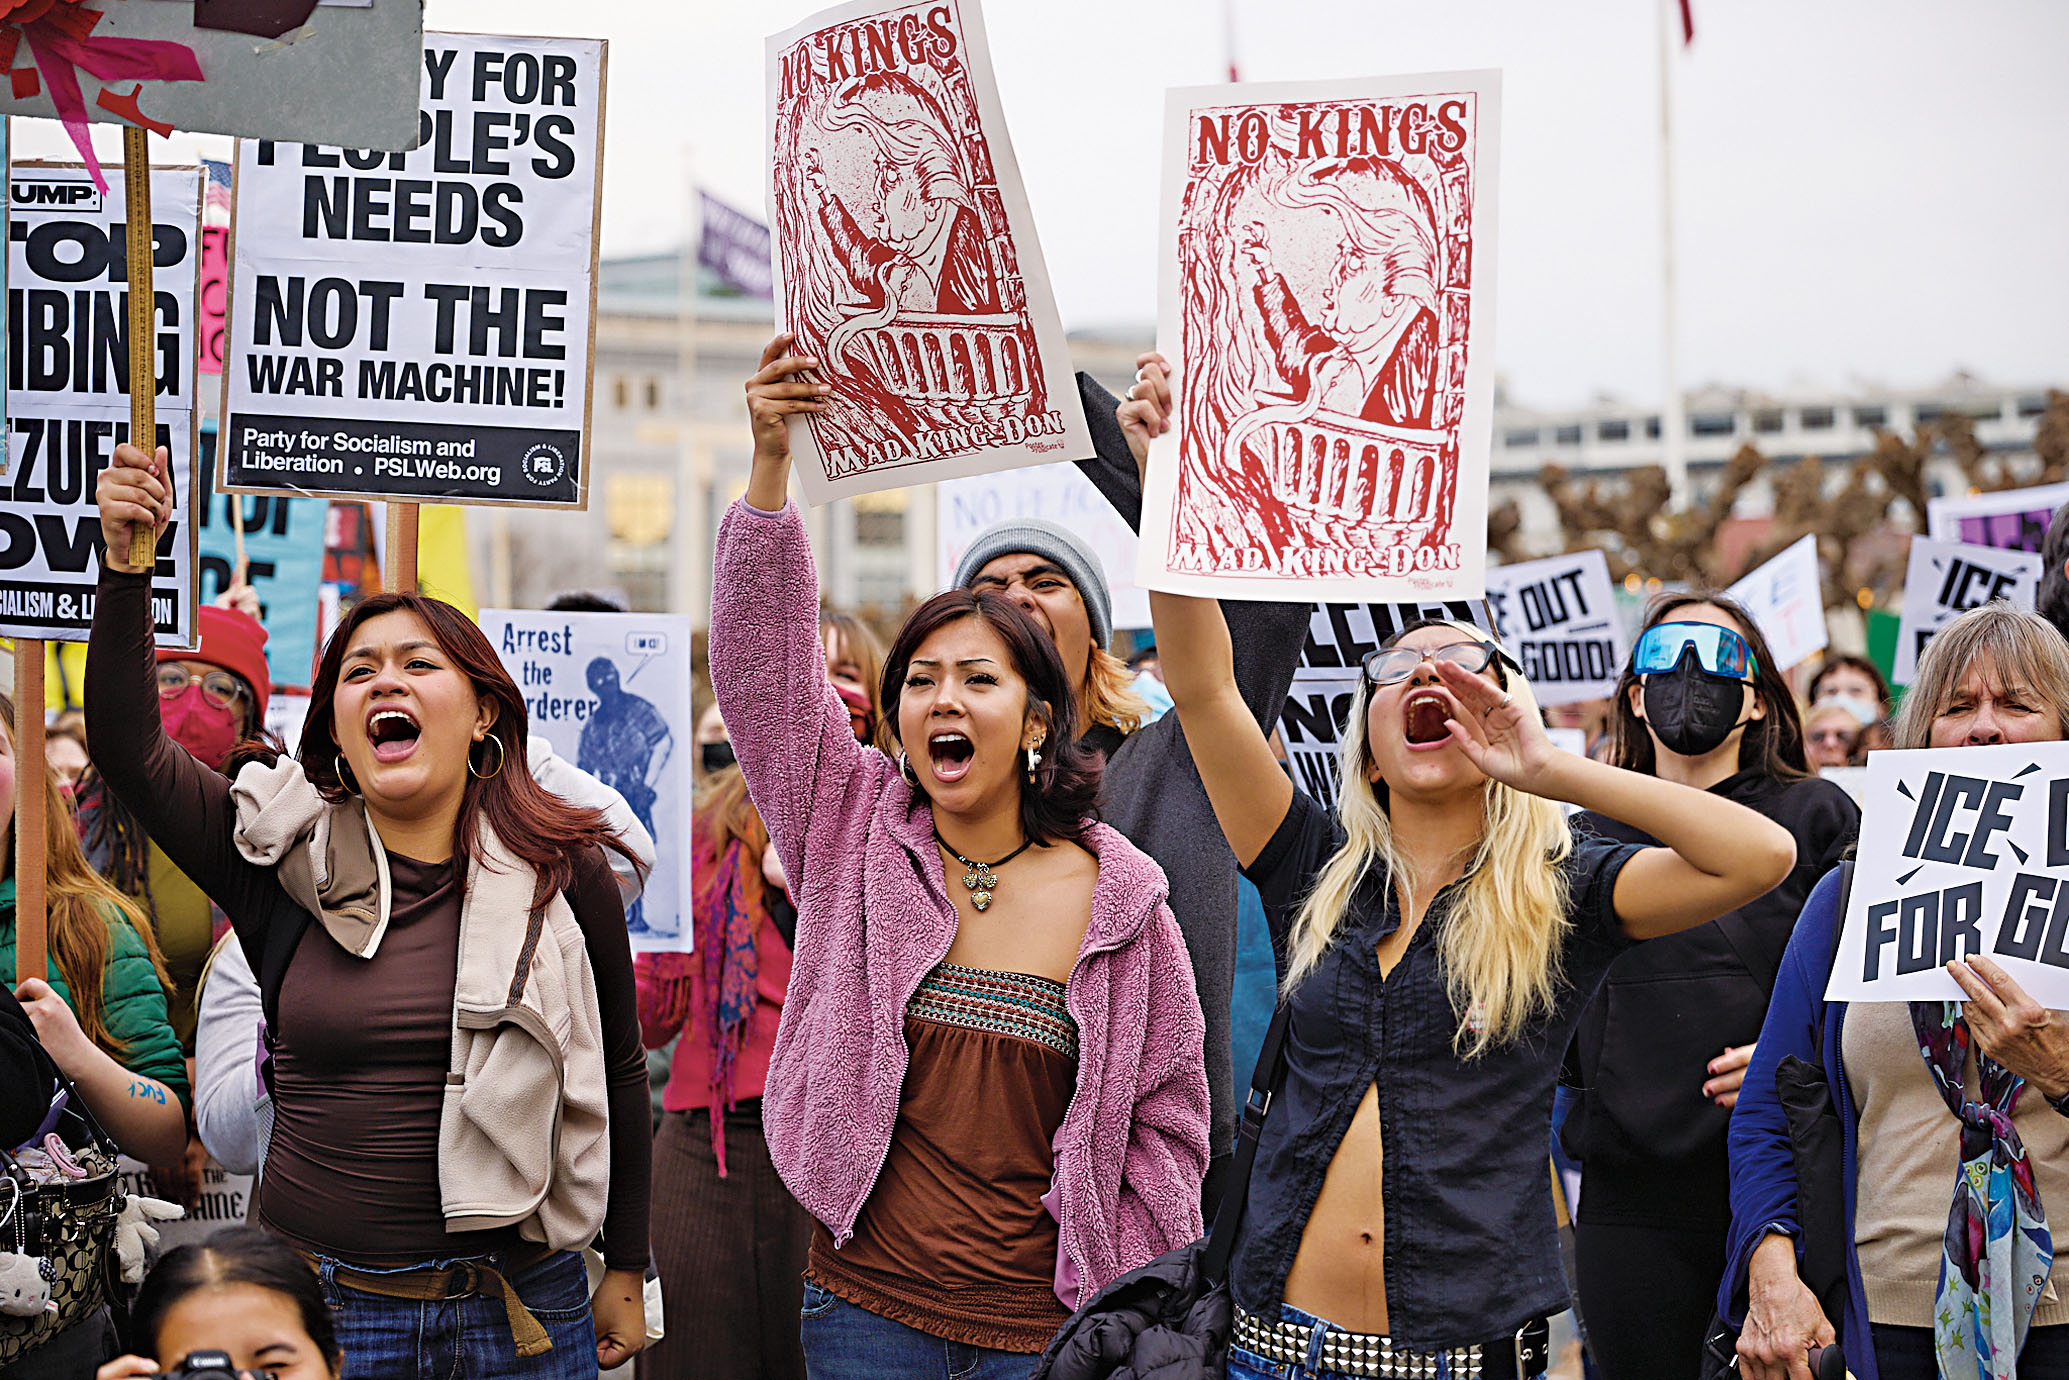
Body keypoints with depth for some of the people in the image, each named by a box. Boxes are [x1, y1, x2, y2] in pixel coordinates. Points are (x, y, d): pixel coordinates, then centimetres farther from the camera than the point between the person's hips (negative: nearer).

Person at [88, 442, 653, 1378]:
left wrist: (626, 1272, 10)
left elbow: (619, 1077, 7)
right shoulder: (284, 854, 1)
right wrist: (124, 565, -19)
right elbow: (126, 745, -8)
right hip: (316, 1303, 1)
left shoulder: (561, 873, 0)